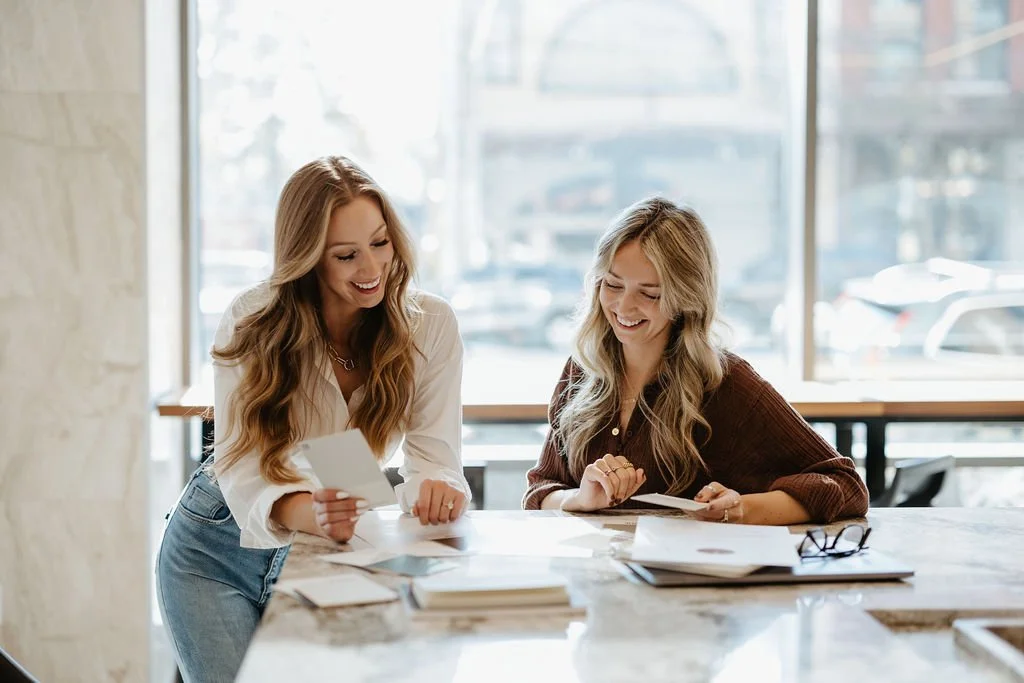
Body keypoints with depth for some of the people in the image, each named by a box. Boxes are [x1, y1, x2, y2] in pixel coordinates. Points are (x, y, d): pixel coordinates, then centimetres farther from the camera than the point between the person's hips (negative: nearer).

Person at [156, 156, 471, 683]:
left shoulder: (430, 324, -12)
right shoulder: (251, 322, -17)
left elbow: (432, 458, -15)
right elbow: (240, 468, -24)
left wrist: (437, 490, -41)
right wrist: (311, 514, -46)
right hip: (218, 549, -1)